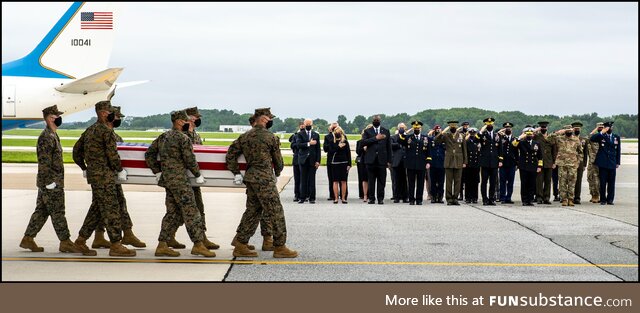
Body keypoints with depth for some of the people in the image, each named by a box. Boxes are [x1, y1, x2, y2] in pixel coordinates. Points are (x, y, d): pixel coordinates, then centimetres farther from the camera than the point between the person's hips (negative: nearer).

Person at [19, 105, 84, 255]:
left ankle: (28, 239, 16)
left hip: (51, 182, 10)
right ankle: (65, 242, 0)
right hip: (50, 182, -10)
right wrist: (49, 181, -22)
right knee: (57, 212, -5)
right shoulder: (46, 137, -16)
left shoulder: (52, 135, 17)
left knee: (41, 211, 12)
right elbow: (44, 162, -21)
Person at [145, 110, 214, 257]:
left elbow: (149, 154, 17)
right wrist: (198, 175, 0)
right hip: (179, 179, -9)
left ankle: (162, 245, 12)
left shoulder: (163, 137, 14)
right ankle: (198, 244, -6)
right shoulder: (183, 138, -11)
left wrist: (157, 171, 19)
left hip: (167, 179, 9)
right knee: (190, 211, -5)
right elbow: (190, 159, -13)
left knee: (173, 212, 13)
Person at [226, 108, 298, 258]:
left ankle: (241, 246, 14)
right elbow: (278, 160, 2)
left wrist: (236, 172, 13)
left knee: (252, 211, 14)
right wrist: (277, 173, 21)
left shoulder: (245, 136, 11)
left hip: (250, 178, 8)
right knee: (275, 212, -1)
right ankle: (279, 247, 2)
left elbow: (231, 154, 9)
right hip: (264, 179, -7)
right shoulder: (271, 137, -8)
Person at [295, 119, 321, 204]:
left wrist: (318, 161, -1)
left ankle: (312, 198, 3)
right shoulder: (300, 134, 6)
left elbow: (318, 149, 7)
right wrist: (309, 144, -17)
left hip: (312, 160, 1)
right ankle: (302, 197, 4)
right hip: (303, 159, -1)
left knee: (312, 180, 0)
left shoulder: (316, 135, 10)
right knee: (303, 180, 0)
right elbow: (298, 144, -10)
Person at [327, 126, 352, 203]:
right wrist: (338, 147, -15)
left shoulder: (345, 142, 8)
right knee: (335, 181, -1)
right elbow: (331, 151, -5)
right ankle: (336, 198, 2)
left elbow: (348, 153, 6)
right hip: (335, 163, 0)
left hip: (344, 163, 0)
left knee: (343, 181, 0)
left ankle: (343, 198, 5)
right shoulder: (332, 142, 7)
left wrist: (349, 164, -1)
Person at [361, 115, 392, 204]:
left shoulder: (386, 131, 11)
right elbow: (363, 142, -8)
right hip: (371, 160, 0)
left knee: (381, 181, 0)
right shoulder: (367, 131, 8)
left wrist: (389, 161, 4)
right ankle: (371, 198, 8)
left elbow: (389, 147, 9)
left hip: (382, 160, 0)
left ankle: (380, 198, 5)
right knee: (371, 181, 2)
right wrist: (375, 138, -15)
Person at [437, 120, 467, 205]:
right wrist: (442, 132, -21)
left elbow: (464, 150, 10)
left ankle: (455, 198, 8)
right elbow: (436, 141, -7)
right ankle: (449, 199, 4)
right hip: (449, 162, -1)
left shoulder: (461, 136, 9)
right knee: (449, 181, 0)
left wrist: (464, 162, 5)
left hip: (459, 162, 1)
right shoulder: (445, 135, 6)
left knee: (457, 181, 2)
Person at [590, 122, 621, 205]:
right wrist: (602, 132, -18)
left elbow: (618, 150, 14)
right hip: (602, 163, -2)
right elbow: (592, 139, -15)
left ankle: (610, 199, 10)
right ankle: (603, 199, 6)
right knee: (602, 182, -1)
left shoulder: (617, 137, 12)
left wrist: (618, 162, 9)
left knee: (611, 182, 3)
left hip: (612, 164, 2)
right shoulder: (601, 136, 4)